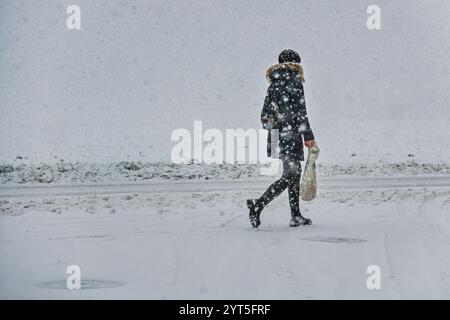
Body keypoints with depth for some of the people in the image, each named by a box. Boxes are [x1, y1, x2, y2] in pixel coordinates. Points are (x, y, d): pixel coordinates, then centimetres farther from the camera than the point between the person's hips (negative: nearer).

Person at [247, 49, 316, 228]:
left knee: (295, 172, 13)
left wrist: (270, 127, 25)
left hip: (276, 134, 8)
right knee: (290, 175, -8)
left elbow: (265, 112, 15)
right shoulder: (294, 81, -8)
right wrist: (308, 136, -11)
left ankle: (296, 216, 13)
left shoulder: (274, 83, 14)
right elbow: (300, 111, -13)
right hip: (290, 133, -8)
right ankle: (258, 205, -18)